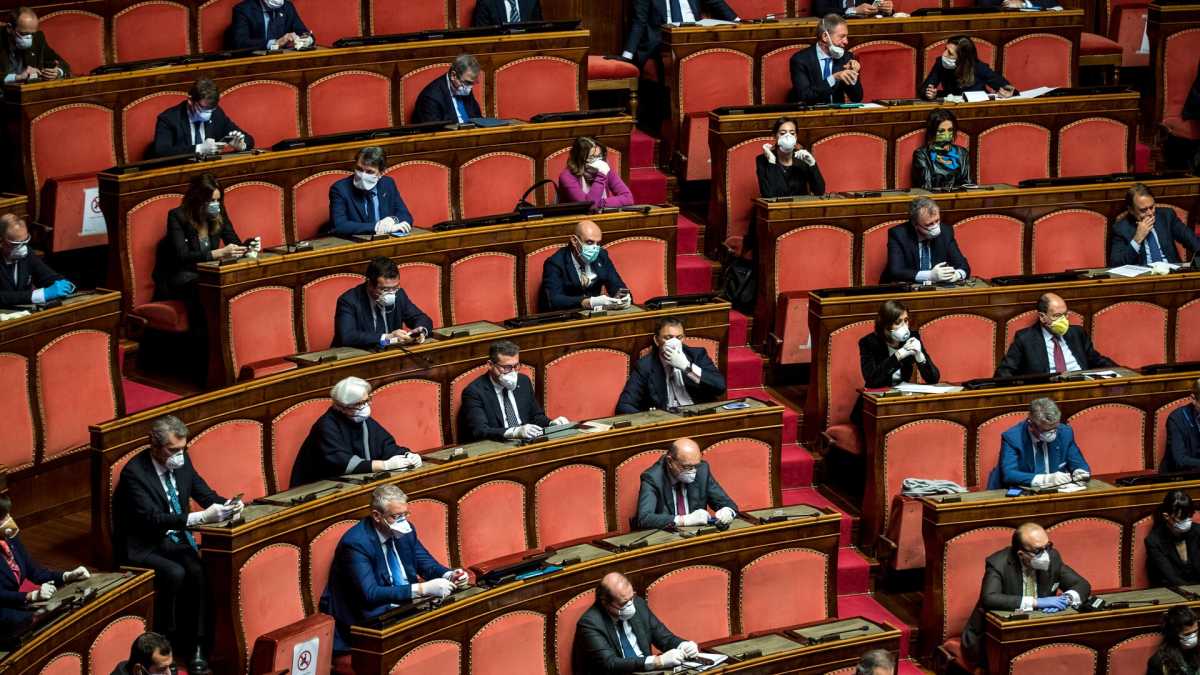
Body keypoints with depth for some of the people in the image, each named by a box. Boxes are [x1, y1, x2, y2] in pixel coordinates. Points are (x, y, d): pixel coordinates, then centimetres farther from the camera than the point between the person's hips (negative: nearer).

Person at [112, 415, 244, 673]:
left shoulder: (181, 461, 2)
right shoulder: (134, 472, -19)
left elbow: (205, 493, 12)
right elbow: (152, 519, -27)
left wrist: (227, 505, -11)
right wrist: (201, 517, -34)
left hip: (176, 539, 5)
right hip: (143, 546, -5)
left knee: (199, 572, -25)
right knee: (175, 573, -32)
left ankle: (198, 647, -20)